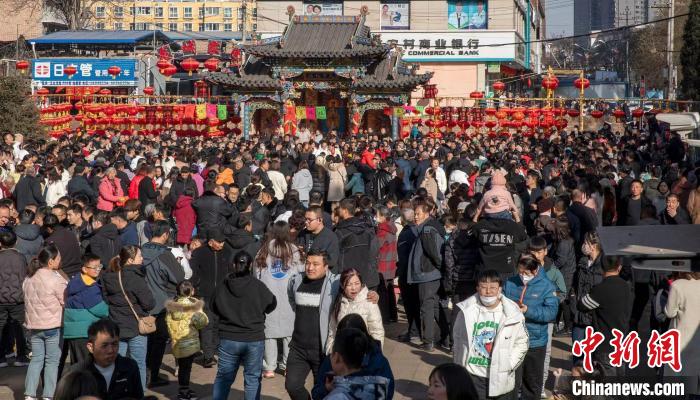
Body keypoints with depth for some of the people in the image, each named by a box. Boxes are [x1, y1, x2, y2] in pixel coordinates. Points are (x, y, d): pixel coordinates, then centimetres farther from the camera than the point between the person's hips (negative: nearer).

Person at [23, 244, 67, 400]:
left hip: (33, 324, 6)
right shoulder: (55, 279, -16)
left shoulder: (29, 278, 6)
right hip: (53, 325, -6)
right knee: (52, 361, 4)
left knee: (36, 359, 13)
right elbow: (67, 301, -12)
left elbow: (27, 298, 15)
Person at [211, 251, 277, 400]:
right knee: (252, 378, 9)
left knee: (223, 376, 13)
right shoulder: (258, 286, -13)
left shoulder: (222, 286, -6)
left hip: (228, 339, 2)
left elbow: (214, 308, 7)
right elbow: (271, 304, 3)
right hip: (254, 339, -2)